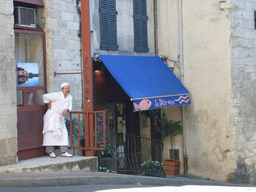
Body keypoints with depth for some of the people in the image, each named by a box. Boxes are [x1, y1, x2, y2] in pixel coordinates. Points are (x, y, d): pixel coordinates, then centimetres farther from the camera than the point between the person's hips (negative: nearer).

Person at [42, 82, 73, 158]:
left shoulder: (70, 97, 7)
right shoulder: (57, 95, -14)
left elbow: (69, 107, 8)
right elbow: (45, 96, -12)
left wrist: (66, 110, -15)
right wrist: (49, 105, -4)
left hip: (60, 117, 6)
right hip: (52, 115, -6)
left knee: (64, 134, -2)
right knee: (51, 133, -10)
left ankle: (64, 152, -3)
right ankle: (50, 151, -7)